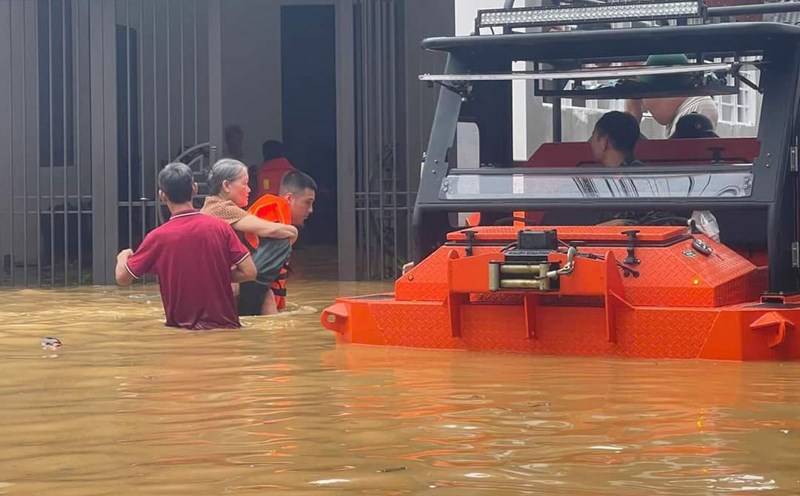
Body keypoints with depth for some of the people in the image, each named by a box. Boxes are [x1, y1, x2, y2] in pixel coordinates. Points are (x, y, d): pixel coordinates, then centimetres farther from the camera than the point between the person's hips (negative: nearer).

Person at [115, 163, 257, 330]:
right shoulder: (220, 227, -3)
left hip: (182, 328, -2)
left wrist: (123, 257, 25)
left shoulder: (158, 237, -7)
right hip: (225, 326, 2)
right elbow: (249, 272, -4)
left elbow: (122, 278, 3)